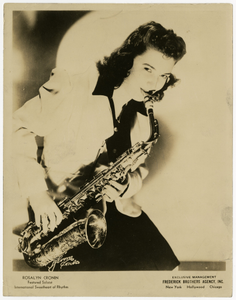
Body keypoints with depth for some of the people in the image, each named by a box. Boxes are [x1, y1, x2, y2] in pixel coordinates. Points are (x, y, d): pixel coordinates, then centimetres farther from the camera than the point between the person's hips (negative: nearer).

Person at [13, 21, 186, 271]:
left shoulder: (144, 114, 5)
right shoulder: (73, 90, -16)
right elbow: (19, 127, -13)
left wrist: (128, 185, -10)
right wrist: (36, 191, -21)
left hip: (110, 202, 5)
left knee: (163, 264, -6)